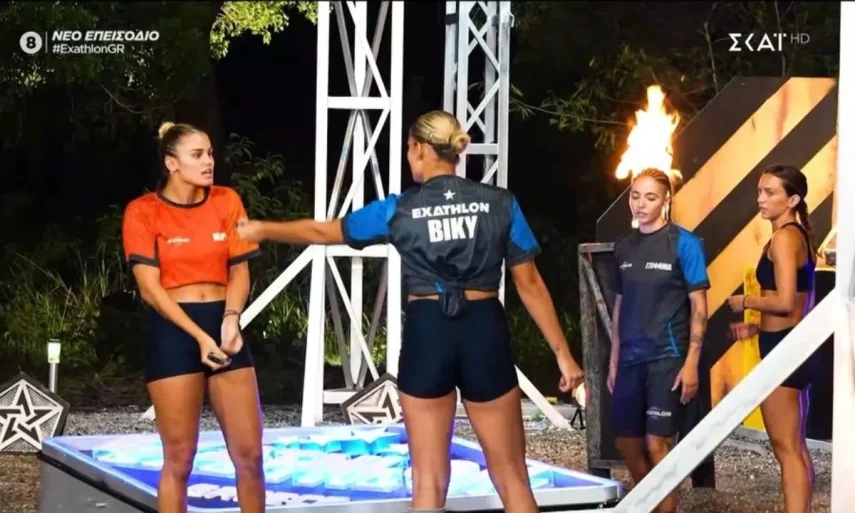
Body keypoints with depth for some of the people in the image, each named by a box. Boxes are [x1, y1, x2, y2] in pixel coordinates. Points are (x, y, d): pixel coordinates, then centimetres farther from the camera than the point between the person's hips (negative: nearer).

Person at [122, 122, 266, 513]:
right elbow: (150, 288, -9)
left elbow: (240, 271, 8)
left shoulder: (226, 201, 6)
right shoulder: (143, 212, -5)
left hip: (223, 324, 4)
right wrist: (199, 336, -16)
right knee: (179, 458, 0)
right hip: (173, 333, -3)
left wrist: (231, 319, -11)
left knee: (249, 453, 2)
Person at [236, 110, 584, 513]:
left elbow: (322, 232, 13)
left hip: (427, 334, 0)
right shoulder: (500, 203, 0)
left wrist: (263, 230, 29)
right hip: (485, 333, 0)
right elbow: (530, 286, 1)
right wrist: (562, 352, 6)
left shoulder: (399, 210, 0)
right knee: (511, 478, 8)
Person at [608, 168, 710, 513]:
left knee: (657, 443, -7)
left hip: (667, 357, -6)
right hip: (631, 359, 6)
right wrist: (614, 360, 12)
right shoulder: (624, 246, 8)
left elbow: (698, 307, -7)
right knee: (626, 442, 10)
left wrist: (691, 363, -13)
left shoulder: (684, 243, -7)